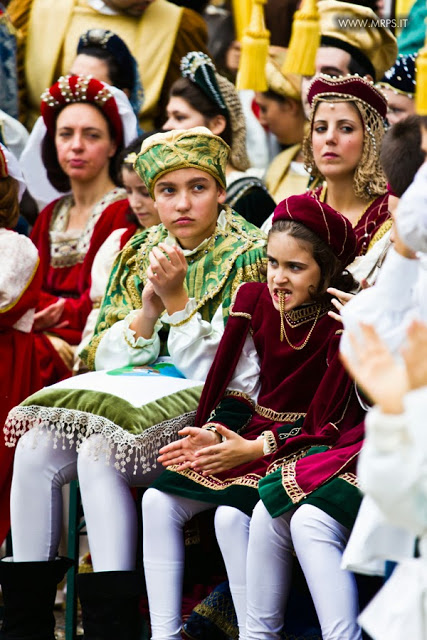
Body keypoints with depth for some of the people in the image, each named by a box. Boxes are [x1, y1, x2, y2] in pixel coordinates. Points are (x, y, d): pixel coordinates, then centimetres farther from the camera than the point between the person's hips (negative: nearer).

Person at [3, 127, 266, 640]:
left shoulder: (247, 257, -5)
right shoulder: (138, 254, 11)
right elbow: (105, 358, 7)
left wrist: (176, 298, -18)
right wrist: (149, 308, -9)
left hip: (205, 407, -6)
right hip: (131, 392, 6)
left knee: (99, 453, -31)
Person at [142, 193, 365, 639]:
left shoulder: (341, 326, -17)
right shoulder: (256, 302, 0)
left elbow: (327, 423, -16)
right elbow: (239, 391, 7)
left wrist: (256, 448, -21)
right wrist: (212, 434, -11)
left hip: (306, 449, -7)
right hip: (249, 437, 7)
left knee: (232, 514, -30)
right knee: (159, 501, -8)